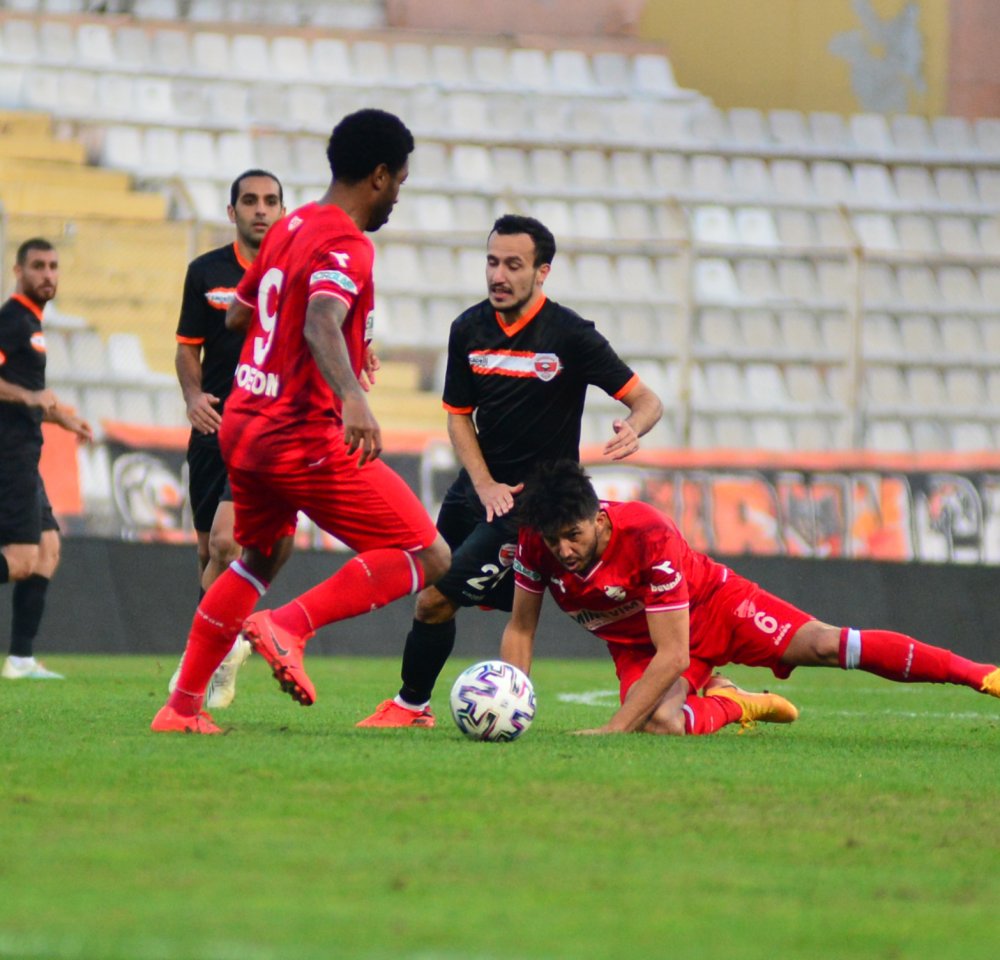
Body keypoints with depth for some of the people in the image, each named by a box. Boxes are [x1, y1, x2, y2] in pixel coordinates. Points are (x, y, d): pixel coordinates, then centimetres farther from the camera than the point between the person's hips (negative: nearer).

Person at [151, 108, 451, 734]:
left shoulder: (290, 228, 12)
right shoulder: (347, 247, -15)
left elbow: (238, 314, 28)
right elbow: (321, 323, -34)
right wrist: (351, 396, -50)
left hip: (245, 426, 9)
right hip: (306, 439, -9)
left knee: (262, 559, 29)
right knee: (429, 558, -6)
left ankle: (182, 708, 26)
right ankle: (289, 627, -18)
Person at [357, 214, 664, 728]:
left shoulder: (571, 335, -14)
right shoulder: (470, 329, 0)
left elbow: (647, 400, -11)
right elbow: (459, 415, 9)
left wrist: (632, 429, -35)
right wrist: (486, 486, -5)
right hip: (479, 488, 6)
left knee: (436, 599, -13)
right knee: (428, 596, 10)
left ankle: (411, 705, 7)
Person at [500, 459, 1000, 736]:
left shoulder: (648, 539, -36)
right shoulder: (536, 544, -22)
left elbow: (673, 654, -35)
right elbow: (520, 631, -7)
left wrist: (614, 728, -40)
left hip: (708, 603, -3)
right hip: (637, 642, 3)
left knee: (823, 645, -20)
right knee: (659, 723, -30)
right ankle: (727, 705, 6)